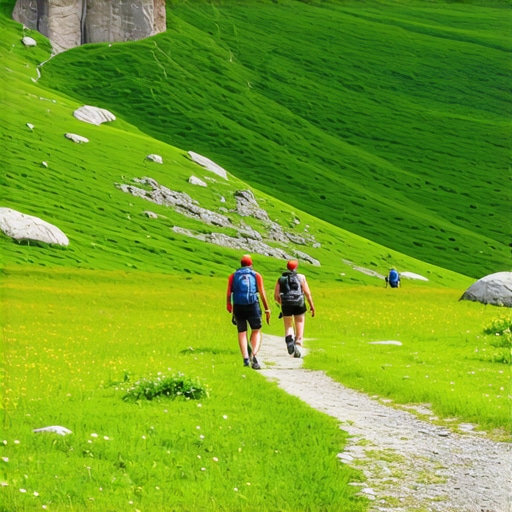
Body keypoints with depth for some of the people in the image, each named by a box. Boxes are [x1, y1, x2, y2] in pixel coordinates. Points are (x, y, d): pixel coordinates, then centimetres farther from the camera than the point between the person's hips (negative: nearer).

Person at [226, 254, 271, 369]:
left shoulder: (233, 276, 11)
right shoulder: (256, 275, 8)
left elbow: (229, 294, 1)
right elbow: (262, 293, 1)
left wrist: (230, 310, 5)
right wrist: (267, 310, 3)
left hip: (238, 307, 1)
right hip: (253, 306, -1)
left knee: (242, 333, 9)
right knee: (256, 332, 8)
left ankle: (246, 359, -1)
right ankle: (253, 355, -13)